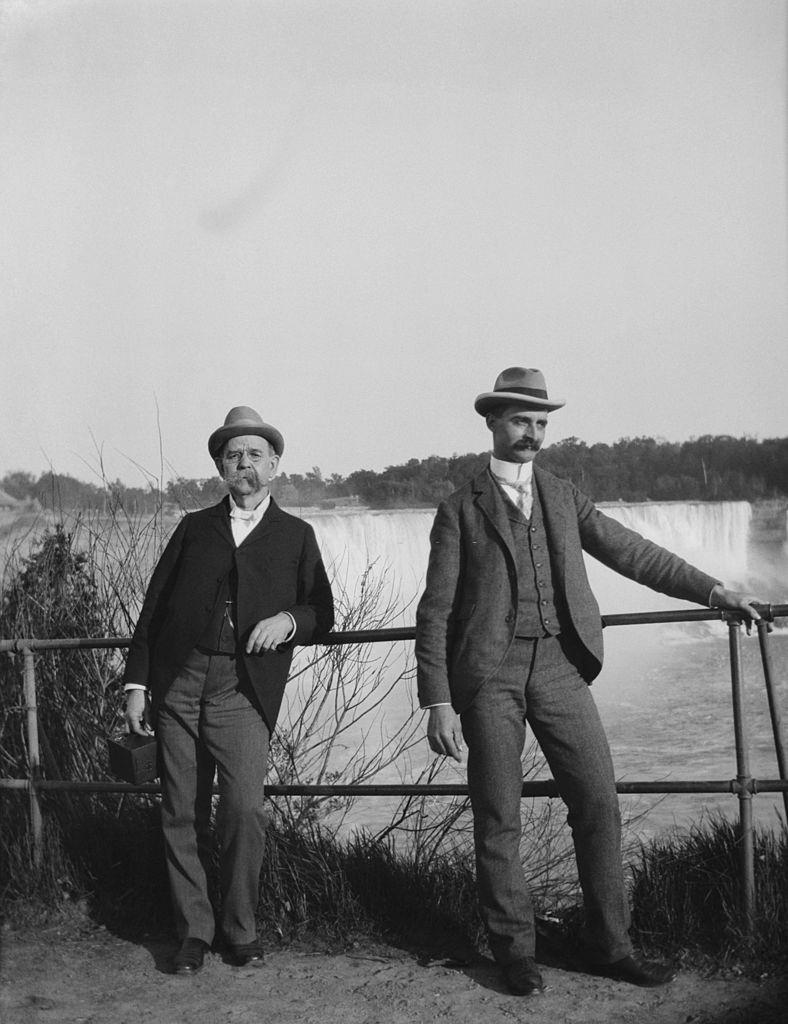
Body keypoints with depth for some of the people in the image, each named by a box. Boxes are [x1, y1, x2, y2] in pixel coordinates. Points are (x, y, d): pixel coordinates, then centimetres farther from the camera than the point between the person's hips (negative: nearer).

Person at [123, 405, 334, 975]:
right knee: (183, 815, 3)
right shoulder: (194, 528, 17)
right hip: (178, 686, 2)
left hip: (243, 692, -2)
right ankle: (194, 931, 17)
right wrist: (136, 682, 4)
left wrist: (289, 619, -9)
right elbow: (154, 607, 12)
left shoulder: (296, 536, 15)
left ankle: (242, 929, 6)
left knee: (243, 809, -13)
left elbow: (322, 617, 13)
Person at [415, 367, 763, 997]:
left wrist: (714, 591, 5)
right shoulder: (461, 509, 5)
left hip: (559, 666, 3)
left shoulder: (564, 497, 16)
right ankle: (515, 951, 16)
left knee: (598, 801, 0)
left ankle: (609, 945, 14)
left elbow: (633, 553, 15)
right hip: (489, 672, -3)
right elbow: (436, 612, 1)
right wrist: (438, 701, -7)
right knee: (498, 819, 1)